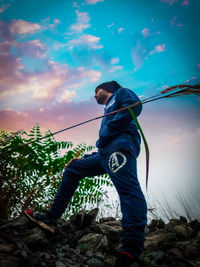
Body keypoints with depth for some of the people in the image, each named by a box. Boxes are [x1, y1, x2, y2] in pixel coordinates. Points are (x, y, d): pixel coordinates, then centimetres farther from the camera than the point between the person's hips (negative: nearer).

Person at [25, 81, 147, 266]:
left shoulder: (121, 93, 18)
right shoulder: (108, 111, 41)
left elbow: (135, 105, -8)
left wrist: (106, 134, -9)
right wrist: (83, 159, 34)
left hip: (121, 145, -10)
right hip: (106, 153, 10)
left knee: (128, 189, -28)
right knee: (73, 169, 20)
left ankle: (132, 252, -47)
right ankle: (52, 217, 18)